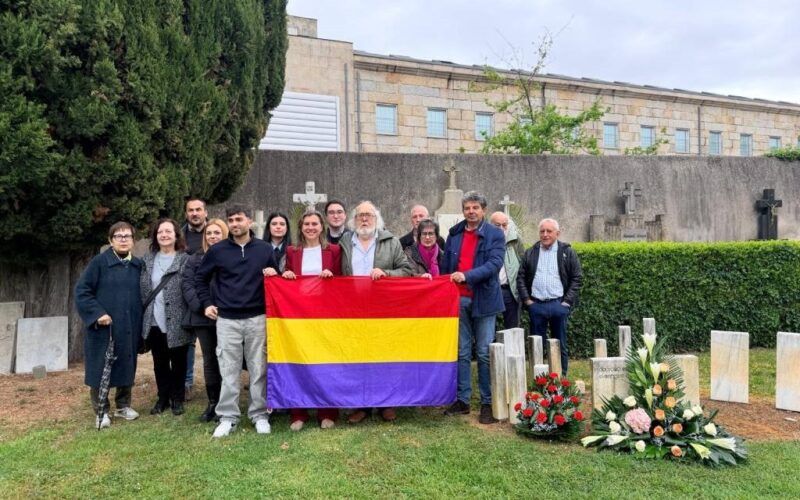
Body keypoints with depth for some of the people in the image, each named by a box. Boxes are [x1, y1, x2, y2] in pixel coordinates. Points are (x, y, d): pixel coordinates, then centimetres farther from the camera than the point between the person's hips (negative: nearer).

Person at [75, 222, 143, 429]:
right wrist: (97, 313, -18)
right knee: (100, 369, 4)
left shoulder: (138, 265, 7)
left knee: (127, 368, 13)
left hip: (129, 328, 4)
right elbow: (81, 290, -8)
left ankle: (123, 406, 29)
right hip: (103, 327, -4)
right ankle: (102, 411, 18)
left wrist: (140, 322, 7)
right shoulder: (99, 262, -6)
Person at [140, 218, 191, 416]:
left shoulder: (186, 260, -5)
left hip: (177, 323, -4)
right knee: (159, 363, 15)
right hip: (154, 322, 4)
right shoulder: (148, 260, 9)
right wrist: (143, 316, 6)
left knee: (178, 363, 9)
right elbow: (142, 289, 12)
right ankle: (163, 398, 30)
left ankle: (177, 399, 24)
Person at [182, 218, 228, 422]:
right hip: (203, 317, 3)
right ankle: (213, 403, 21)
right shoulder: (195, 259, 11)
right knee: (209, 360, 10)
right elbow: (187, 285, 3)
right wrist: (203, 306, -11)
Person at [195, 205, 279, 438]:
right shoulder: (217, 250, 2)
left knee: (259, 369, 5)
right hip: (227, 320, 0)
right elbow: (200, 278, 14)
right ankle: (228, 417, 16)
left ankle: (260, 415, 18)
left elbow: (277, 276, 15)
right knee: (229, 371, 5)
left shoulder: (265, 248, 3)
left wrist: (273, 274, -8)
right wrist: (206, 303, 6)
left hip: (257, 318, 0)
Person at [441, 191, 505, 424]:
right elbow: (446, 265, 13)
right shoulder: (454, 233, 10)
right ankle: (462, 400, 19)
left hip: (483, 300, -3)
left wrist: (467, 275, -26)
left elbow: (495, 264, -15)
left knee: (484, 354, 3)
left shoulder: (495, 235, -2)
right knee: (462, 352, 10)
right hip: (458, 299, 4)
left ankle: (488, 403, 12)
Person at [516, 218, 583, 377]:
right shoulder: (530, 253, 9)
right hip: (536, 305, 2)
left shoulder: (567, 252, 3)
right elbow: (521, 277, 8)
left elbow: (577, 278, 1)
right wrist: (526, 300, -1)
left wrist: (567, 301, -6)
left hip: (559, 305, -1)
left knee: (560, 344, 6)